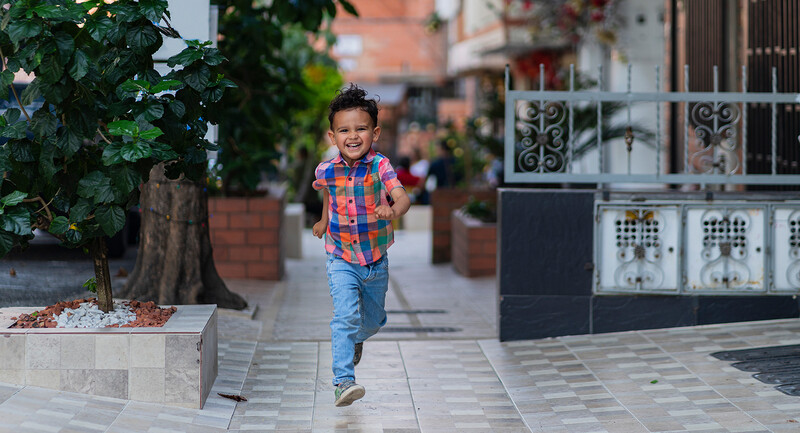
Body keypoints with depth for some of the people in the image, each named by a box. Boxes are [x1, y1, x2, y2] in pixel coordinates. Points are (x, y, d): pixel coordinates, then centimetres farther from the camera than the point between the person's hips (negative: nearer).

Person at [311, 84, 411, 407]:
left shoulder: (380, 166, -16)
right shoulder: (326, 171, -8)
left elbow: (402, 196, -32)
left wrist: (393, 210, -53)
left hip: (376, 260, 1)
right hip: (341, 260, -1)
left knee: (373, 320, 20)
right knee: (346, 316, -21)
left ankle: (355, 341, 54)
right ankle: (343, 381, -25)